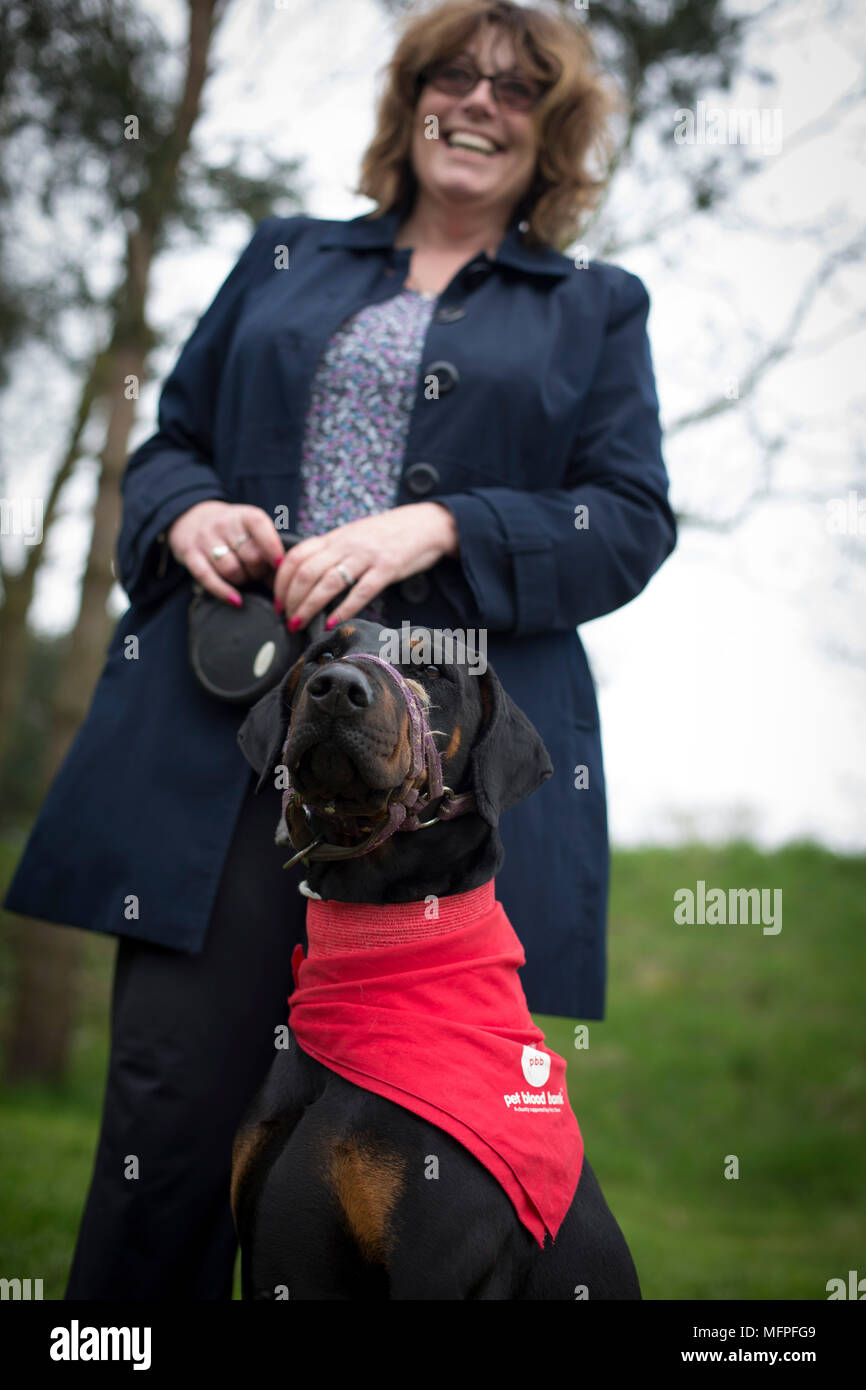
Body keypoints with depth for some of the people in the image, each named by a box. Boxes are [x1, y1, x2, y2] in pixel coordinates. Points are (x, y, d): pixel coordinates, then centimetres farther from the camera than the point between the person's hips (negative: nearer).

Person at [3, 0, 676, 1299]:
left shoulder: (595, 312, 18)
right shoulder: (286, 259, 24)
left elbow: (631, 521, 6)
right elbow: (168, 442, 22)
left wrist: (437, 530, -10)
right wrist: (187, 514, -2)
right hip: (224, 741, 1)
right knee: (172, 1113, -7)